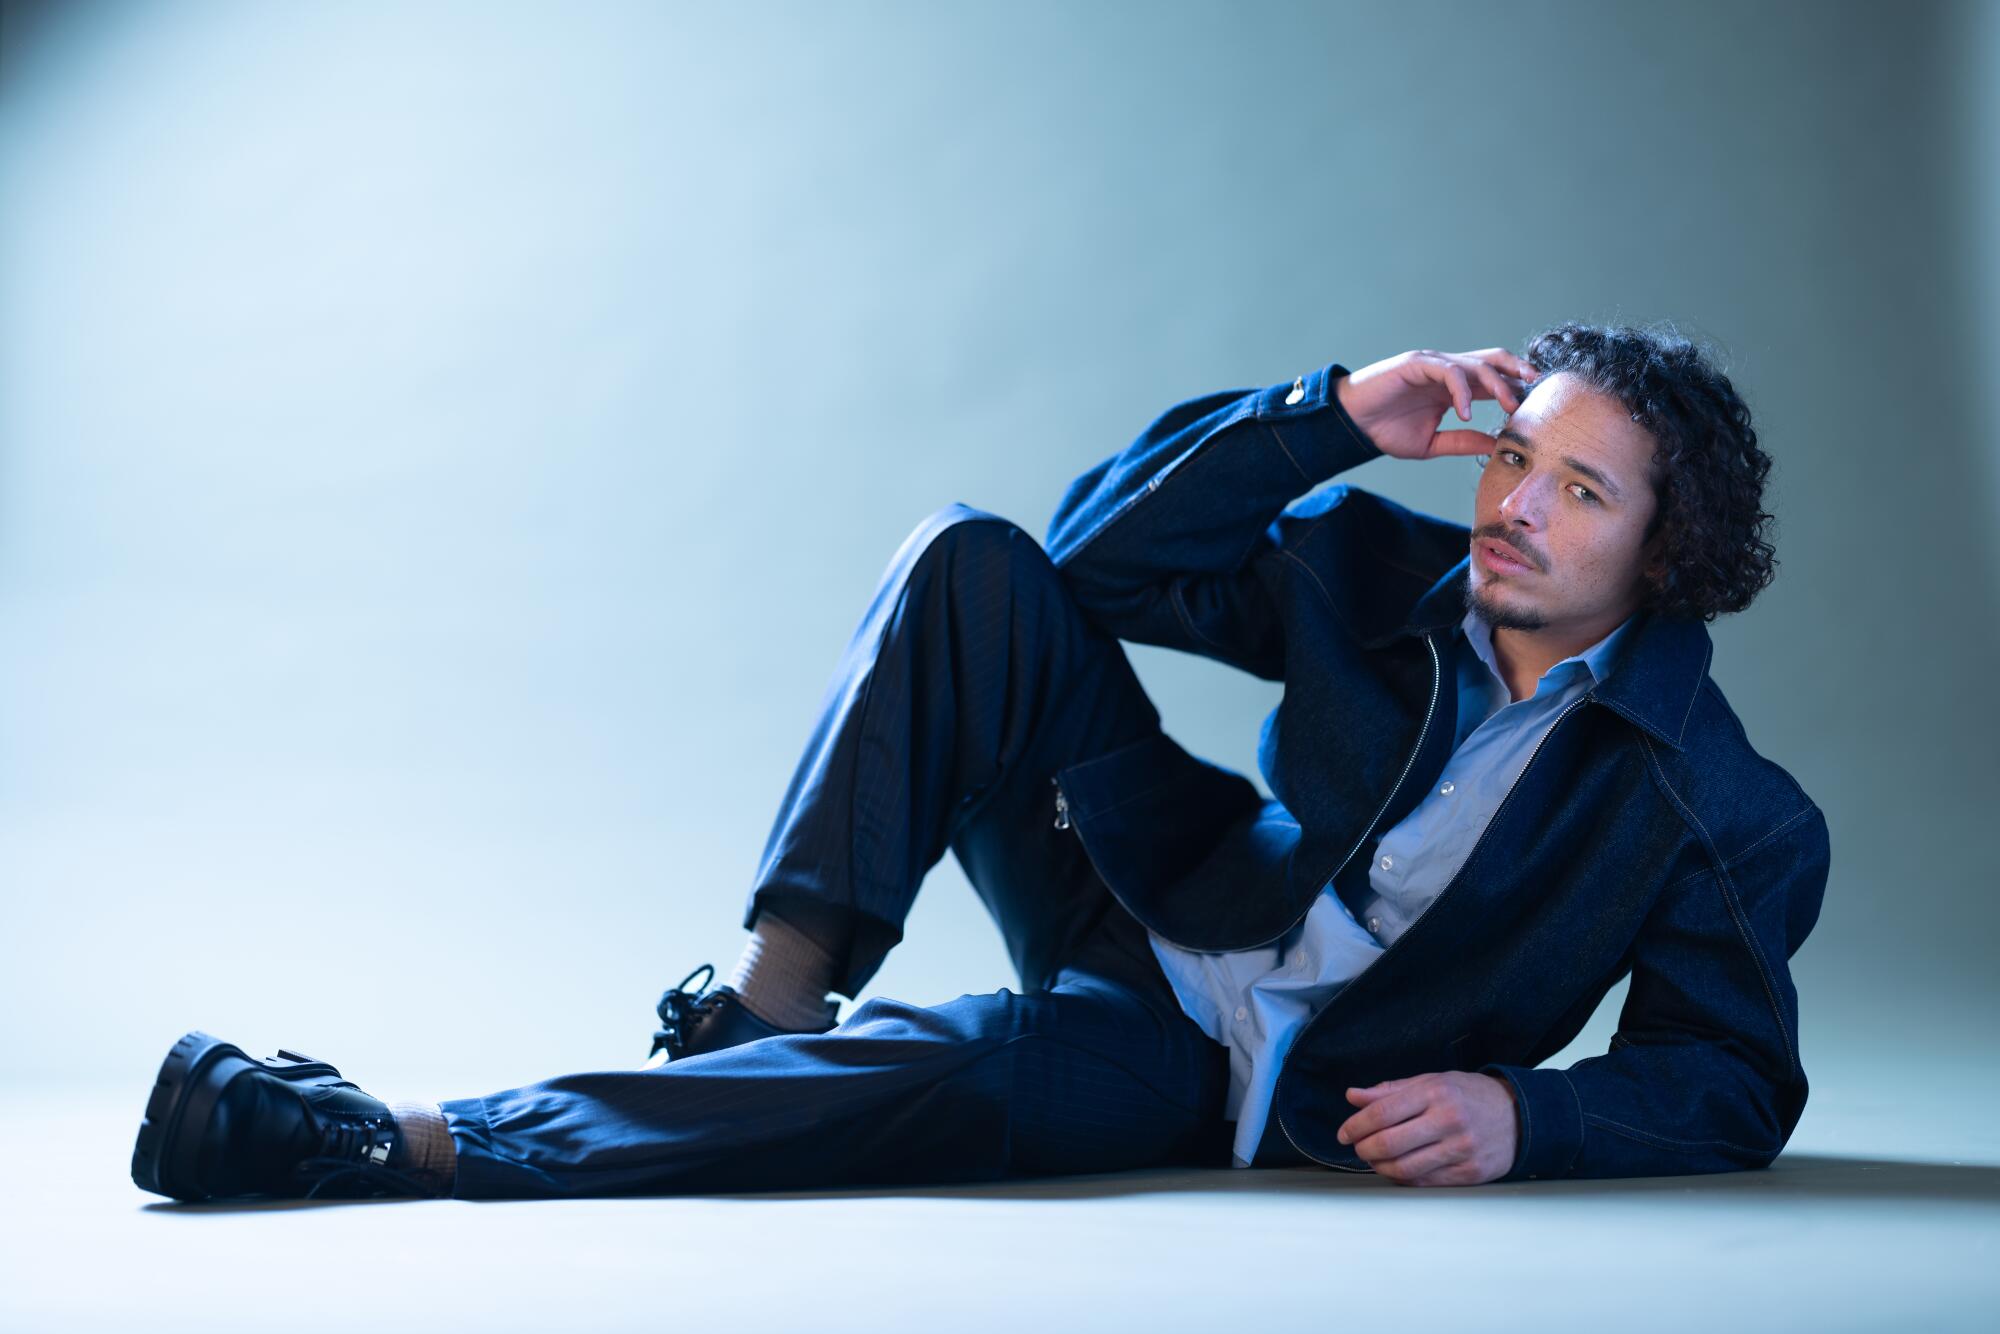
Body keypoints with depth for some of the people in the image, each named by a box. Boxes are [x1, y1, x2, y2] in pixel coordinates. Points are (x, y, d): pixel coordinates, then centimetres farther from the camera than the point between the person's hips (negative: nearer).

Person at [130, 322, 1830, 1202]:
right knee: (976, 564, -19)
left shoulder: (1728, 815, -10)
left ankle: (416, 1141, -30)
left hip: (1239, 1083, -4)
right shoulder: (1381, 575, -1)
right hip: (1144, 912, 5)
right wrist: (1332, 413, -14)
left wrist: (1523, 1115, -24)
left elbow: (1735, 1084, -5)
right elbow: (1107, 550, -3)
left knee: (960, 1080, -38)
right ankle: (772, 1001, -22)